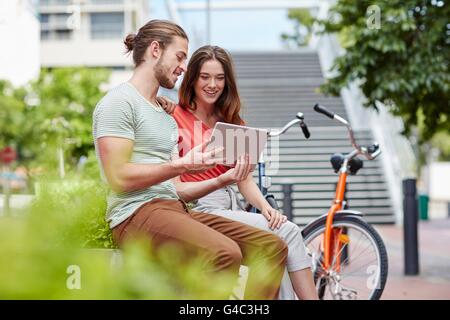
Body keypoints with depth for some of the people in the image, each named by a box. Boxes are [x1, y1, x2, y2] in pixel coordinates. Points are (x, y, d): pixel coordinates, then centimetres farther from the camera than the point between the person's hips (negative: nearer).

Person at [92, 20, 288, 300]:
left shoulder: (165, 114, 25)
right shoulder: (119, 101, -3)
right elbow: (119, 178, -15)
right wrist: (182, 165, -17)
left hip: (175, 208, 9)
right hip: (137, 213, -9)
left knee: (272, 246, -5)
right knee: (225, 253, -33)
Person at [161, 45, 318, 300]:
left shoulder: (233, 123, 17)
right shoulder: (174, 119, -4)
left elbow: (246, 180, 10)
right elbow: (176, 189, -9)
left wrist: (265, 207, -11)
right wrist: (220, 181, -25)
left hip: (231, 207, 6)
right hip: (198, 210, -6)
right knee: (287, 232, -22)